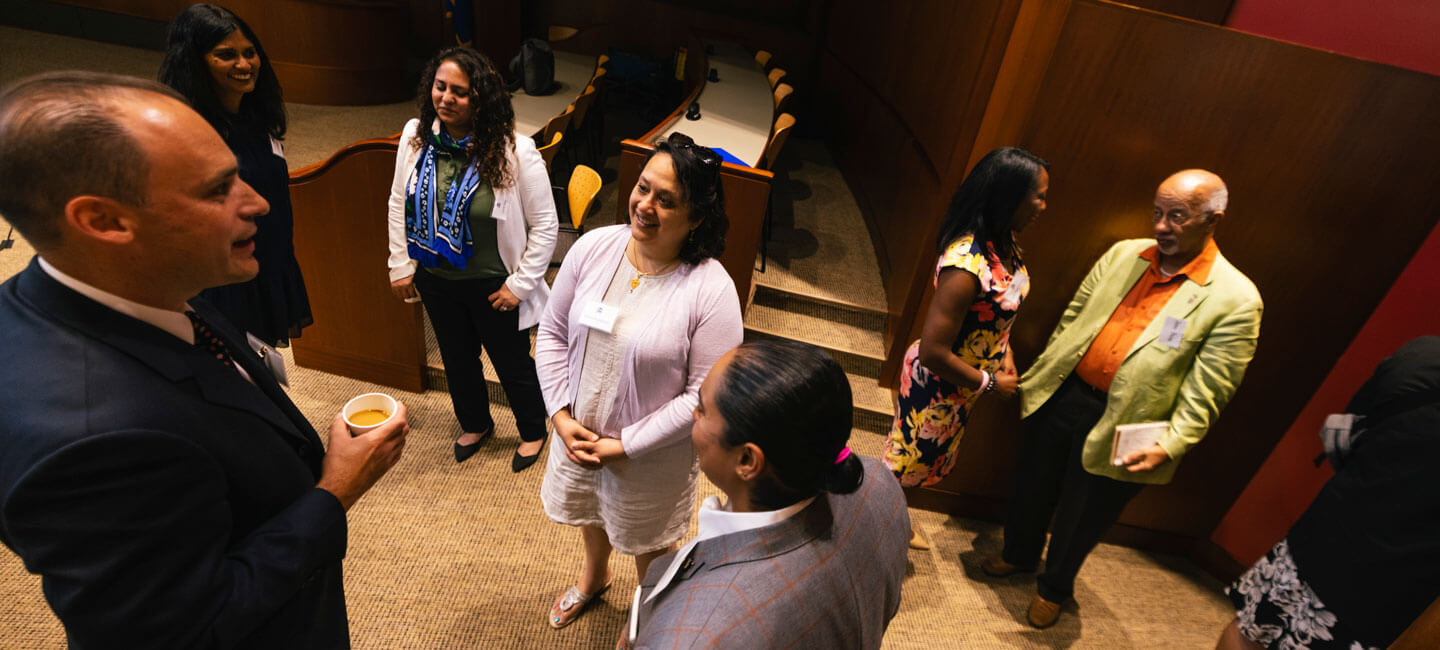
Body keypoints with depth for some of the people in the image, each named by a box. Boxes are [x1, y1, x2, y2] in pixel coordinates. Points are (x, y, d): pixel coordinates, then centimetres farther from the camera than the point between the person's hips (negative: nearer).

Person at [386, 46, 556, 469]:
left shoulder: (515, 151, -21)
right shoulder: (415, 135, -6)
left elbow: (545, 226, -15)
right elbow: (398, 203, 7)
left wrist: (519, 284, -13)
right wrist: (400, 264, 7)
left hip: (493, 286, -5)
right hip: (435, 280, 5)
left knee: (512, 363, 14)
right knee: (457, 359, 24)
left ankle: (532, 432, 42)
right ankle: (475, 424, 52)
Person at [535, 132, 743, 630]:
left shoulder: (711, 291, -27)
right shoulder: (594, 247, -13)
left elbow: (704, 395, -23)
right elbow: (553, 332, -3)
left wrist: (625, 445, -20)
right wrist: (561, 416, -10)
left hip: (652, 453, -4)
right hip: (579, 429, 5)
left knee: (650, 542, 23)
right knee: (590, 512, 32)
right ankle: (594, 575, 68)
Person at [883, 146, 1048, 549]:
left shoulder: (1003, 243, -6)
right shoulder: (966, 266, -35)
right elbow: (932, 352, -32)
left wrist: (1005, 354, 3)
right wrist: (990, 383, -19)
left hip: (965, 385, 9)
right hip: (937, 386, -9)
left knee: (926, 462, 27)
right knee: (906, 460, 13)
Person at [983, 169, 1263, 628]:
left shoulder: (1236, 299, -13)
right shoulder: (1123, 254, 1)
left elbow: (1205, 393, -12)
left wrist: (1169, 446, -22)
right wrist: (1039, 376, 10)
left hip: (1117, 430, -4)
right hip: (1061, 397, 4)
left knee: (1079, 518, 17)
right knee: (1033, 485, 22)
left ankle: (1054, 588, 46)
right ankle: (1018, 554, 52)